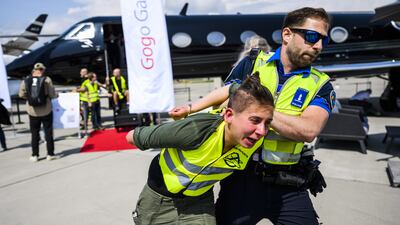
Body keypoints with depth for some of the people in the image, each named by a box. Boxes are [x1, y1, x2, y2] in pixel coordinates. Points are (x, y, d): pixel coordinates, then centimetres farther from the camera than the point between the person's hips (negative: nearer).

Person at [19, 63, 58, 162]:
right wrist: (56, 95, 11)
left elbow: (21, 94, 0)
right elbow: (52, 94, -11)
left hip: (33, 111, 2)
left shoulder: (26, 80, -3)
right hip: (46, 111, -2)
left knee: (34, 133, 11)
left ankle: (35, 155, 15)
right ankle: (50, 154, 10)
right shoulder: (46, 79, -10)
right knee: (48, 132, 8)